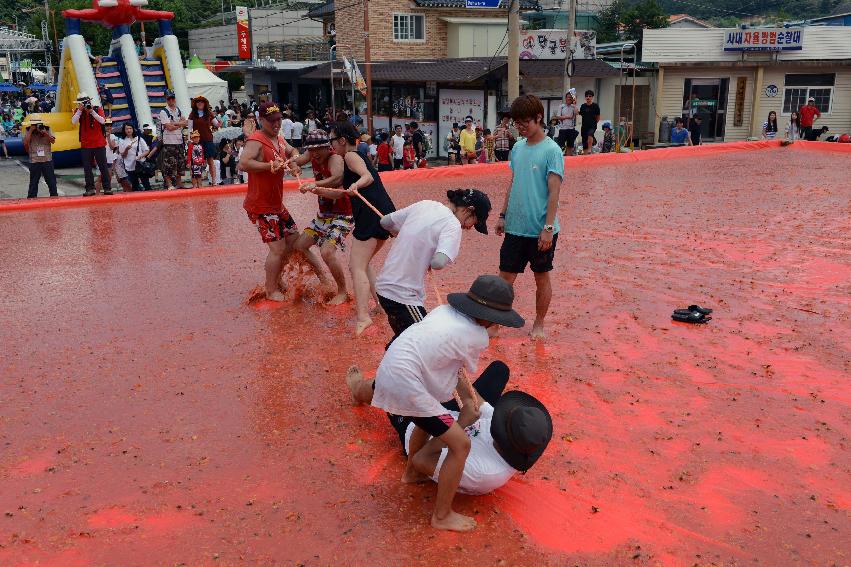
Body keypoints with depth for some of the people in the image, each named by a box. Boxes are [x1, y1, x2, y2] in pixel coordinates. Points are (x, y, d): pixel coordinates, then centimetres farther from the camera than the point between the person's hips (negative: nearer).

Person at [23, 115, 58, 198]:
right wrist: (31, 131, -14)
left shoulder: (47, 129, 4)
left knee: (51, 181, 5)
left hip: (47, 160, 1)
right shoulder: (28, 131, 1)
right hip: (34, 161, -1)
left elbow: (53, 141, -6)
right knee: (33, 182, 5)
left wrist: (46, 133, -21)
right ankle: (31, 198, 12)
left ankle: (54, 197, 14)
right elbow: (25, 143, -13)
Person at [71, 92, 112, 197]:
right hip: (85, 144, 2)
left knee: (103, 166, 2)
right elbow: (73, 121, -10)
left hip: (99, 143, -2)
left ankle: (107, 187, 5)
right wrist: (80, 110, -15)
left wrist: (92, 111, -18)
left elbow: (102, 121, -13)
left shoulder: (97, 109, 2)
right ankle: (90, 189, 4)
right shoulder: (78, 111, 6)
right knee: (87, 168, 1)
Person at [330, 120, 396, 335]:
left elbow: (367, 177, -22)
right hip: (385, 214, 10)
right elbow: (342, 193, 36)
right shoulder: (359, 157, 27)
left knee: (356, 267, -12)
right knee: (361, 264, 21)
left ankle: (363, 317, -21)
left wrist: (356, 185, -42)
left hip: (372, 213, -10)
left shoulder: (350, 156, -1)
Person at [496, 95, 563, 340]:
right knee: (506, 276, 6)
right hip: (515, 227, 5)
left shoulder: (551, 150, -11)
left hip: (540, 230, -5)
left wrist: (548, 227, -18)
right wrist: (503, 215, 13)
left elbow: (554, 192, -14)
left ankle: (539, 324, 26)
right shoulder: (518, 148, 8)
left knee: (542, 277, 11)